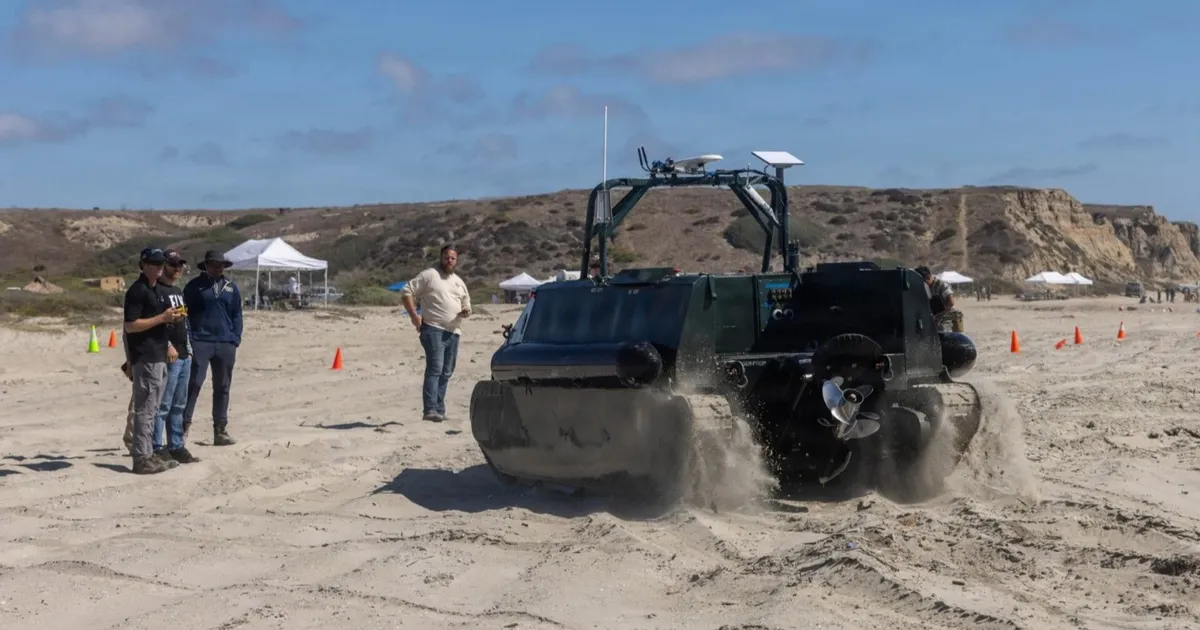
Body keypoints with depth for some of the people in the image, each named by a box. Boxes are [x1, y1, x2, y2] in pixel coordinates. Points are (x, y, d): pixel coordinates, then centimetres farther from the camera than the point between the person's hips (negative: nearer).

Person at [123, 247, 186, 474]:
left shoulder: (160, 291, 17)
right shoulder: (137, 291, -12)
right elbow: (130, 326, -18)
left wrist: (174, 317, 6)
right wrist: (162, 318, -20)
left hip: (159, 356, 10)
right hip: (144, 358, -10)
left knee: (151, 409, 14)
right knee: (145, 409, -7)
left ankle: (149, 453, 21)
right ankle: (142, 458, -4)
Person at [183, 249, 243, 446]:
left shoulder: (231, 287, 12)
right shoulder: (194, 286, 2)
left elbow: (237, 315, 13)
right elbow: (186, 313, 1)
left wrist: (235, 340, 4)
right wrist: (188, 340, -7)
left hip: (225, 343, 4)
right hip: (200, 342, -4)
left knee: (222, 388, 7)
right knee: (194, 384, -11)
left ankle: (220, 430, 13)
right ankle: (184, 425, -8)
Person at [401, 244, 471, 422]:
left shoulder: (459, 282, 20)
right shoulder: (429, 275, 0)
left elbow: (466, 306, 28)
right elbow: (406, 292, -4)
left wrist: (466, 311, 3)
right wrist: (414, 315, -13)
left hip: (453, 332, 7)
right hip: (433, 329, -7)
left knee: (446, 373, 8)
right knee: (435, 369, -17)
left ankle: (439, 410, 14)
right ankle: (430, 409, -22)